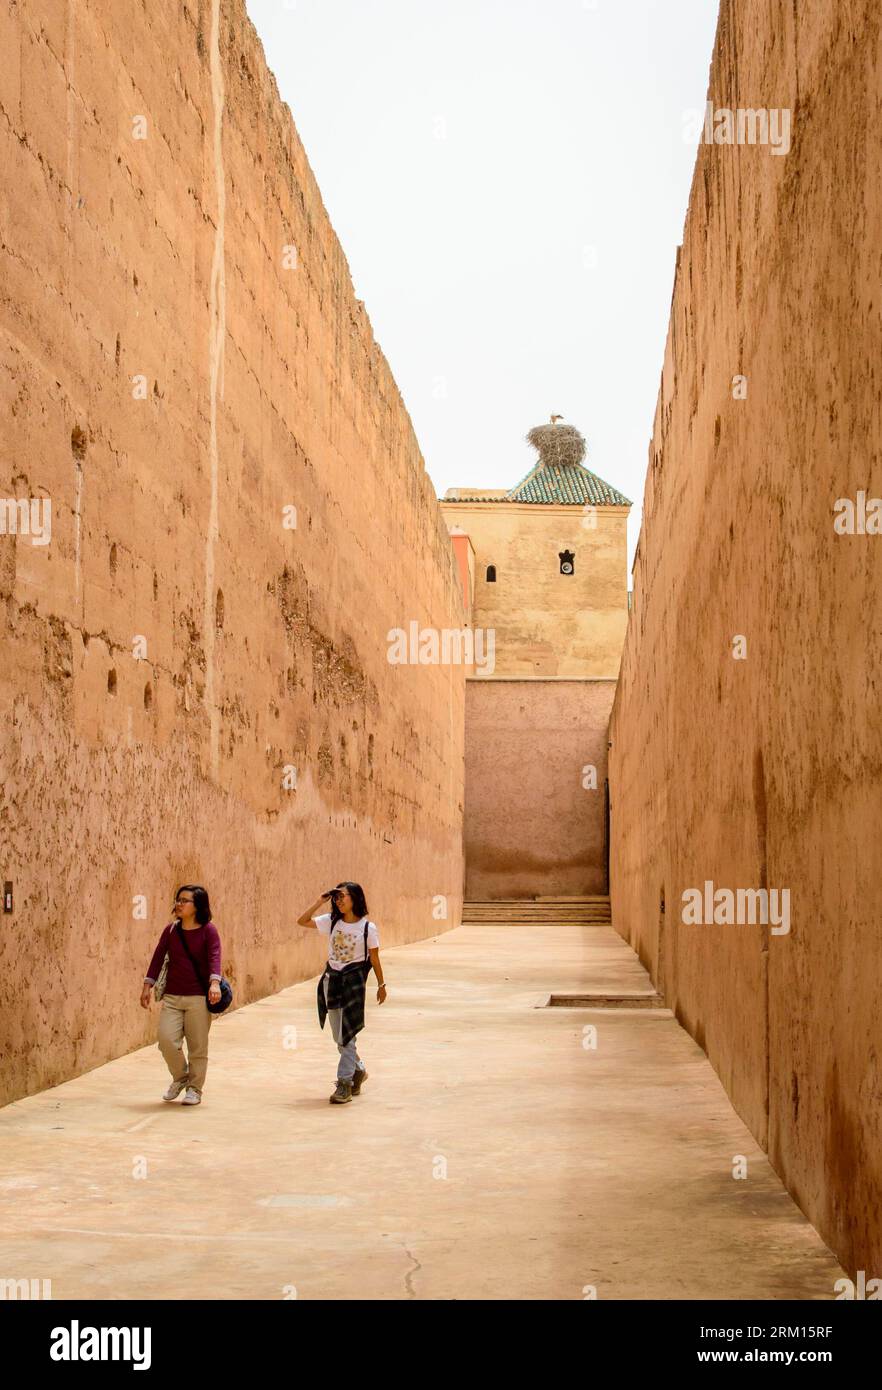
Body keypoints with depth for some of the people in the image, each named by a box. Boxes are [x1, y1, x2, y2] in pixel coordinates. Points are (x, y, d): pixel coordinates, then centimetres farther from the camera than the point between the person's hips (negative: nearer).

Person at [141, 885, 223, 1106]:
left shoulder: (208, 931, -5)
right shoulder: (171, 929, 6)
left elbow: (214, 957, -17)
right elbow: (158, 957, 7)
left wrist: (215, 982, -33)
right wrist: (147, 986, 2)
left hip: (199, 998, -3)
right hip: (171, 996, 3)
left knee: (197, 1046, 3)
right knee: (166, 1040, -10)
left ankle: (195, 1089, 20)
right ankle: (180, 1077, 17)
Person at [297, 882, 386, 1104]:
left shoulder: (368, 927, -7)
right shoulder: (331, 922, 3)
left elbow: (374, 959, 0)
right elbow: (302, 921, -2)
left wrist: (381, 985, 6)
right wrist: (319, 902, -7)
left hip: (354, 980, -5)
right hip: (332, 979, 5)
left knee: (348, 1034, -6)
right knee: (338, 1037, 14)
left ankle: (345, 1082, 0)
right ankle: (358, 1070, 35)